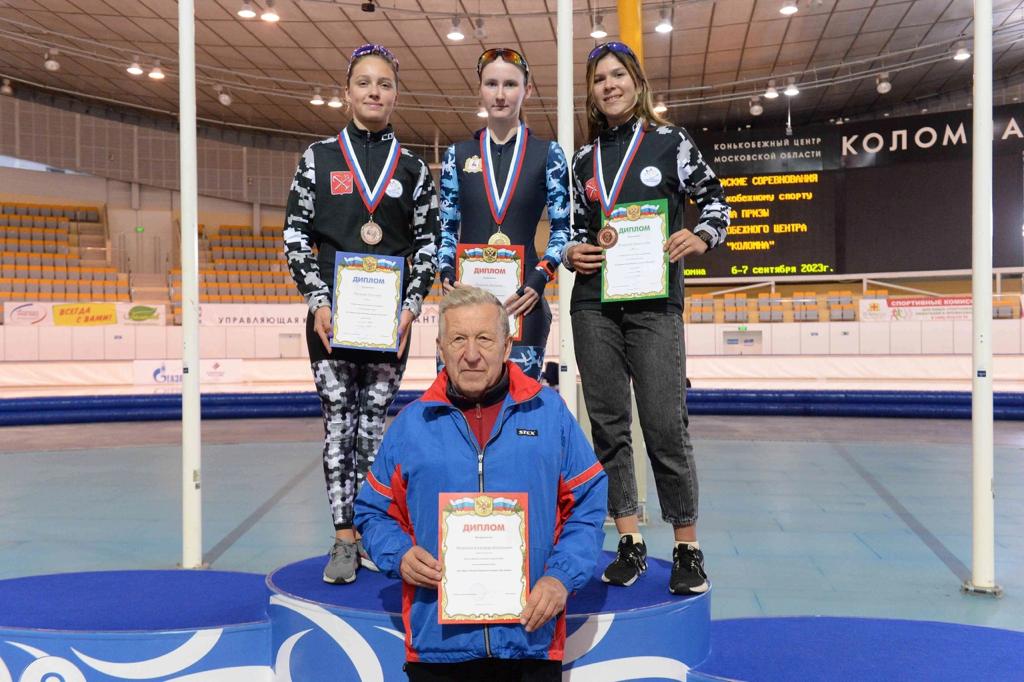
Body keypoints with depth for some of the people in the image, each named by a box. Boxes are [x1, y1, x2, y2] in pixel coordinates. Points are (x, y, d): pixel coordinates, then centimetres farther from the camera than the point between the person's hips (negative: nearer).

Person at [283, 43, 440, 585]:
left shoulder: (412, 168, 8)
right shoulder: (319, 158, 6)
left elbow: (427, 244, 8)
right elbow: (295, 236, 3)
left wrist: (411, 306, -4)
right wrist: (317, 301, -7)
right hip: (332, 313, -1)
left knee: (374, 421, 4)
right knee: (337, 419, -1)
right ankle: (344, 539, 5)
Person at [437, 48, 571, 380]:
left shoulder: (548, 154, 6)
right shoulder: (458, 154, 12)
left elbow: (562, 229, 4)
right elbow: (446, 228, 14)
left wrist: (539, 280, -10)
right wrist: (446, 273, -5)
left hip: (522, 298, -1)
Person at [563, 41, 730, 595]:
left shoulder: (669, 142, 5)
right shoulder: (584, 159, 14)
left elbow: (715, 201, 5)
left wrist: (700, 237, -14)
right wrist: (571, 254, -2)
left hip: (654, 304, -3)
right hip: (594, 304, 4)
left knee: (665, 425, -8)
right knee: (607, 425, 4)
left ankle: (687, 549, 6)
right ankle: (630, 544, 15)